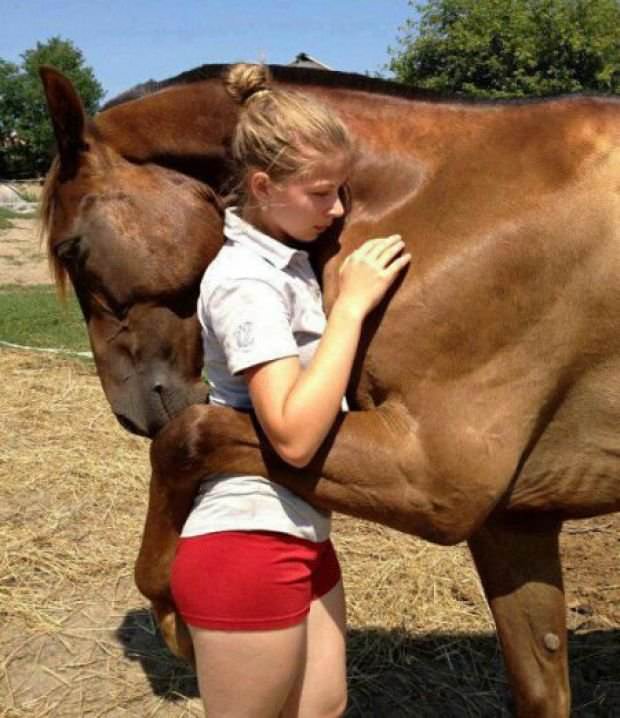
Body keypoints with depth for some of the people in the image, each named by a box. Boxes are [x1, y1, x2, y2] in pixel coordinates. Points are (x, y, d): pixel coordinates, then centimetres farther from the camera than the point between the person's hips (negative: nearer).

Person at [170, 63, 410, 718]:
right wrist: (353, 302, -23)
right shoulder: (244, 282, -20)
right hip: (248, 548, -9)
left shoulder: (288, 258, 7)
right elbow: (294, 436, -29)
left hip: (301, 536, 9)